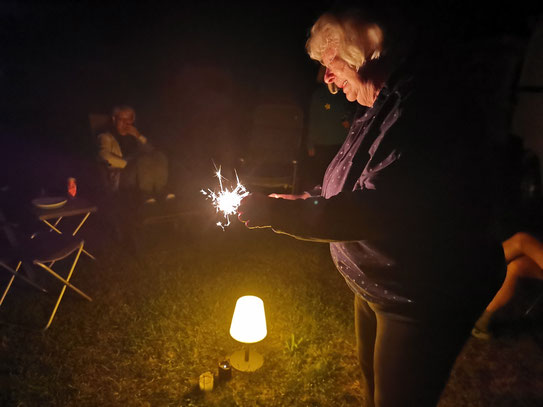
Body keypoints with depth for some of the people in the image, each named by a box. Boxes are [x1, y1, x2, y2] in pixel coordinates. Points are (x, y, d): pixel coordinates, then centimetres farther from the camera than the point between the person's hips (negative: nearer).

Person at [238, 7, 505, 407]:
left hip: (427, 298, -9)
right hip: (378, 284, 9)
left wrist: (277, 212, -29)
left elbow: (377, 209, -33)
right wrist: (301, 202, 0)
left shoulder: (425, 104, -26)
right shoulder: (382, 105, 6)